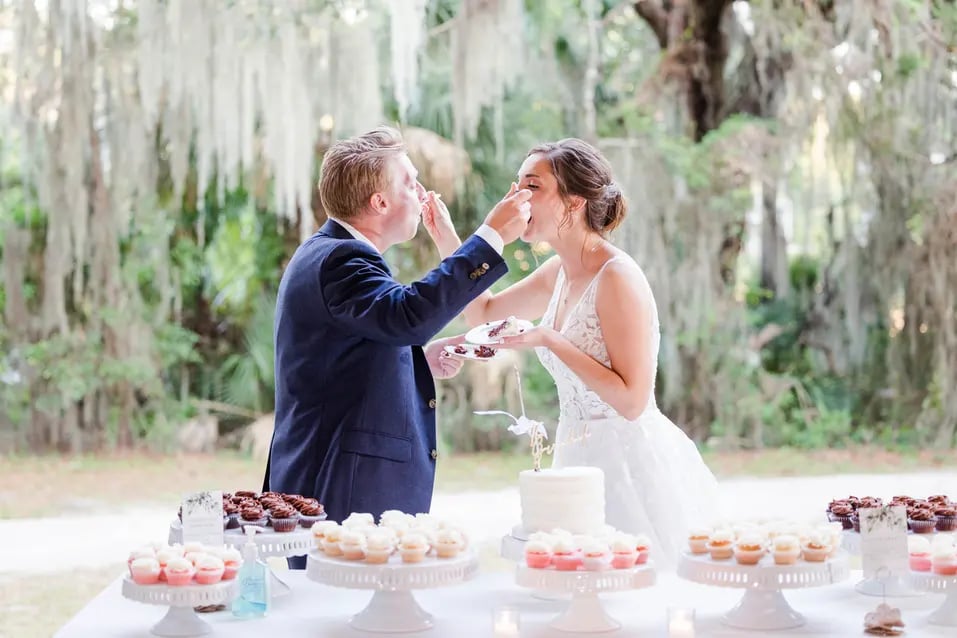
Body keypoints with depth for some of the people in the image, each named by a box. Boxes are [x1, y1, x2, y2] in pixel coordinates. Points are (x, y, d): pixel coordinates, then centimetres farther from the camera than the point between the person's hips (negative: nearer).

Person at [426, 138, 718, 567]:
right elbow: (483, 312, 21)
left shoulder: (618, 278, -18)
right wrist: (447, 241, 9)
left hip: (630, 463, -8)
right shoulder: (559, 273, 7)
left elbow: (631, 400, -21)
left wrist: (550, 340, -24)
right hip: (579, 458, 8)